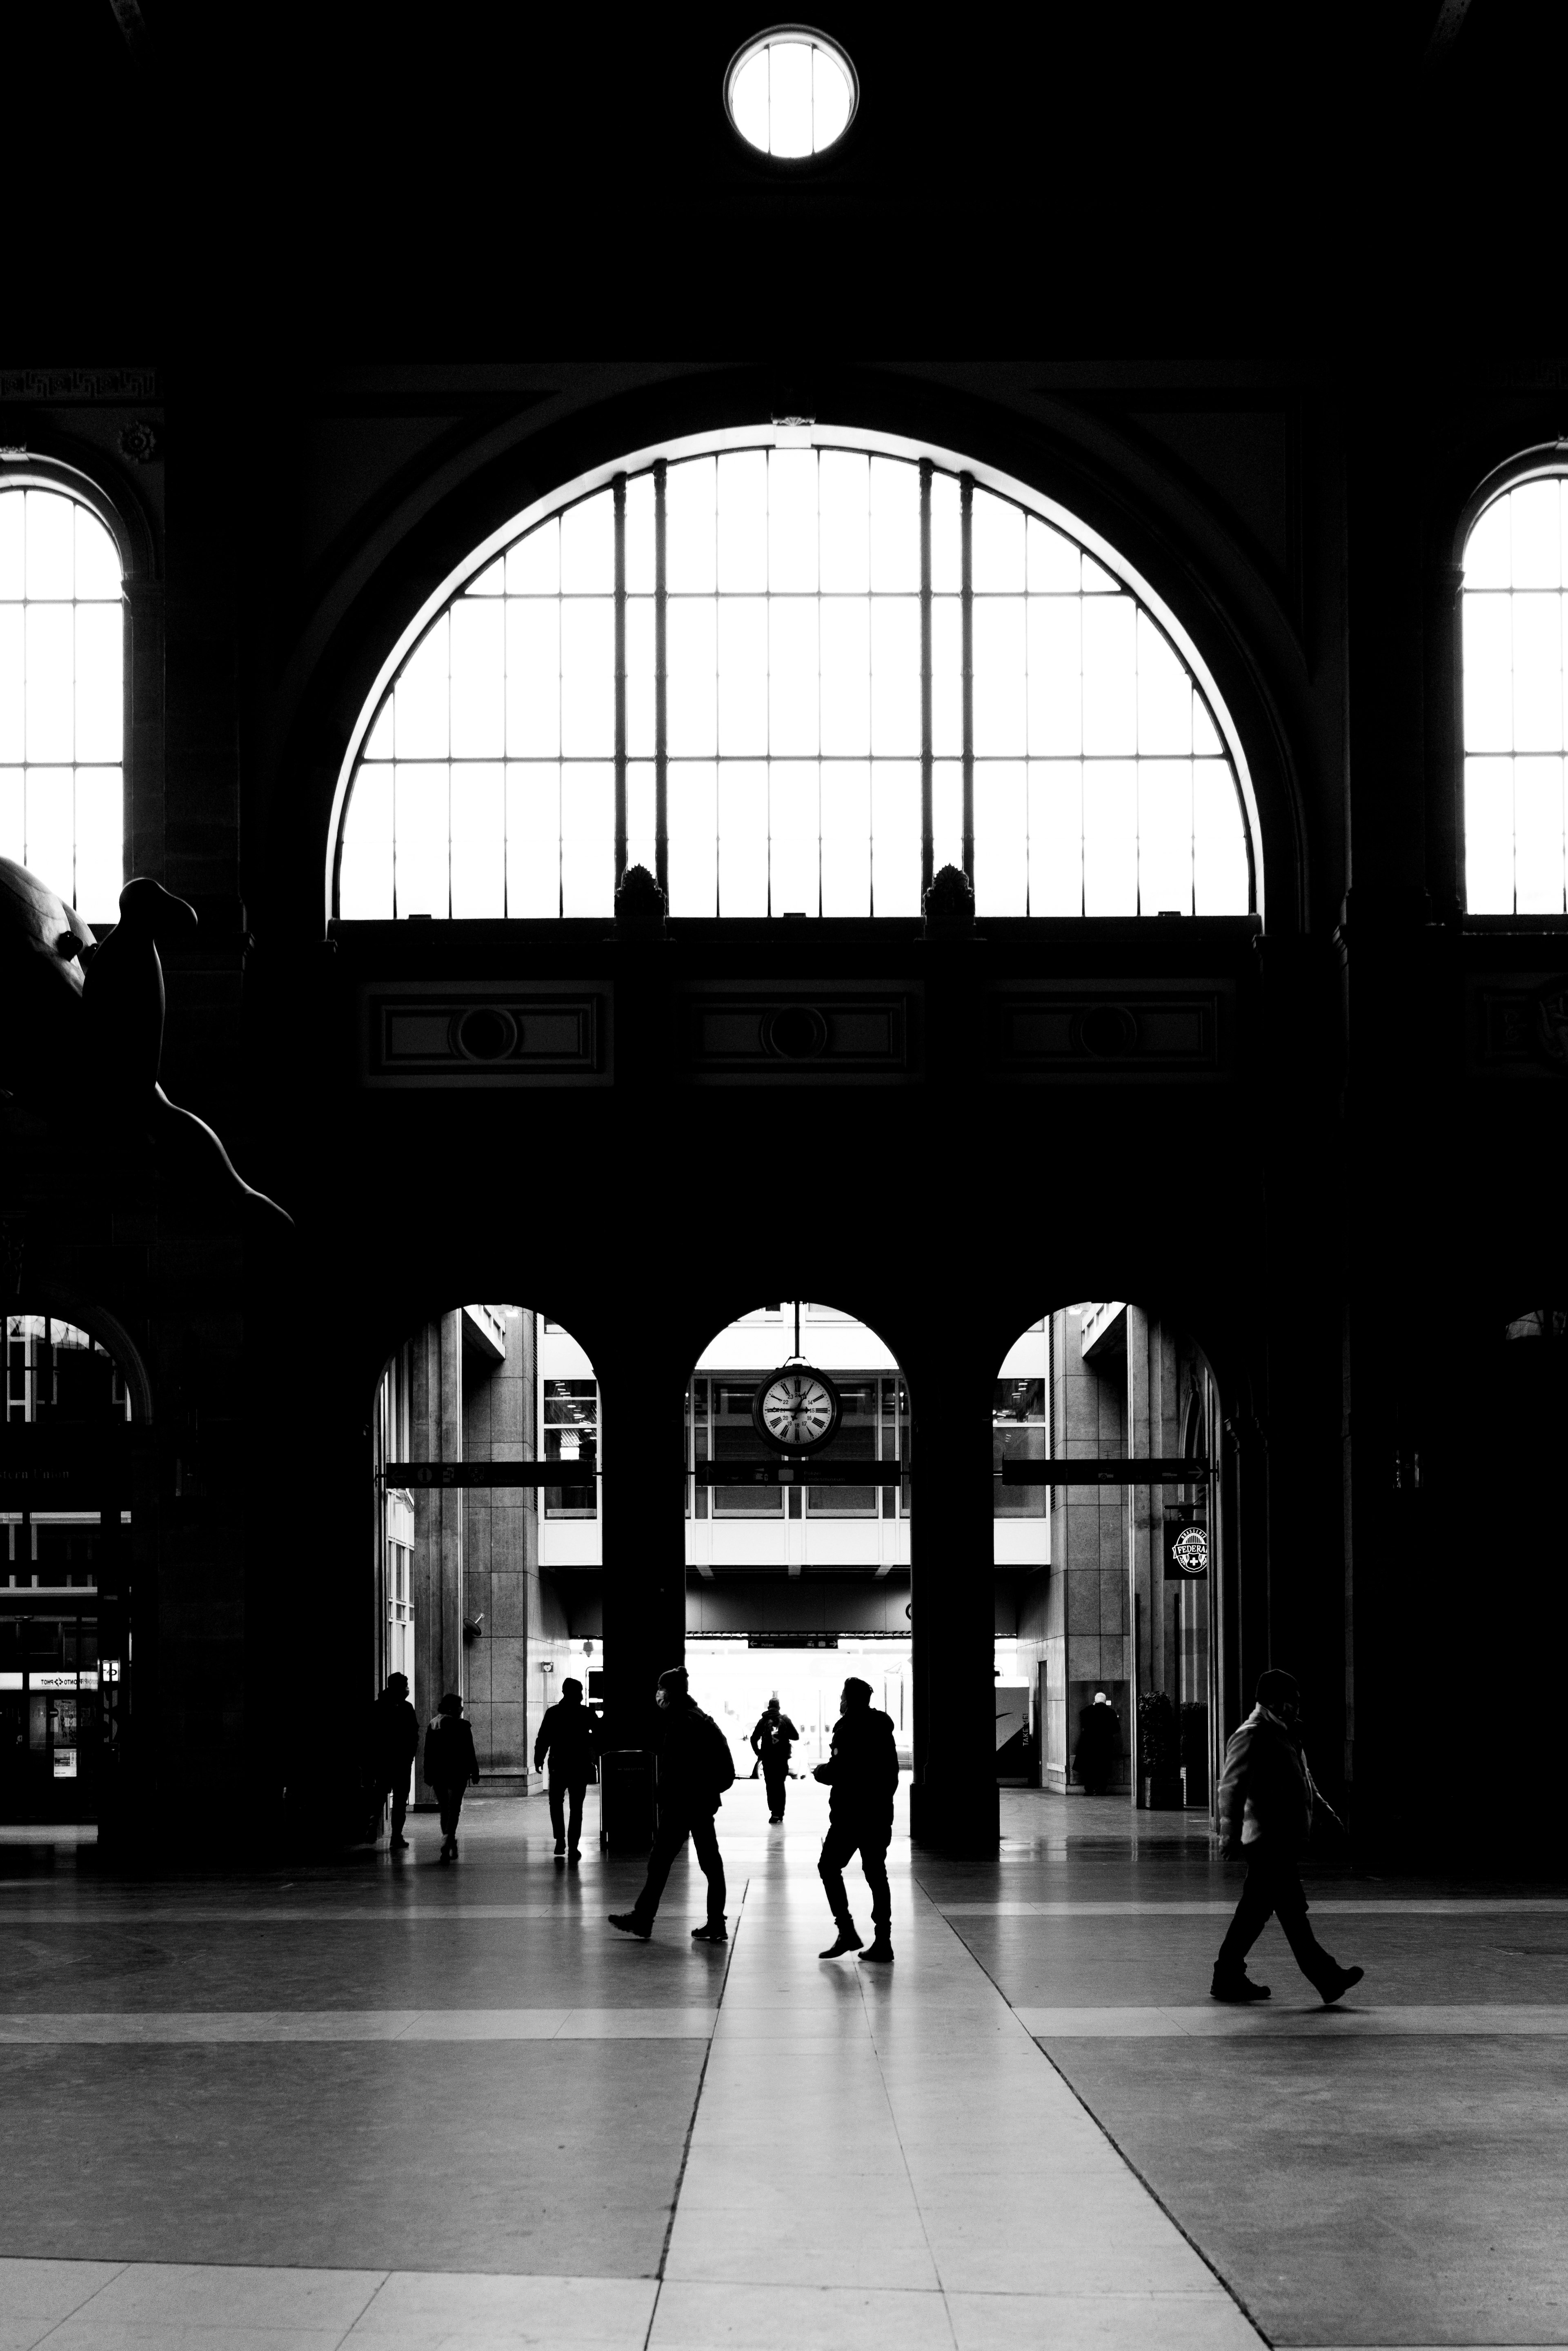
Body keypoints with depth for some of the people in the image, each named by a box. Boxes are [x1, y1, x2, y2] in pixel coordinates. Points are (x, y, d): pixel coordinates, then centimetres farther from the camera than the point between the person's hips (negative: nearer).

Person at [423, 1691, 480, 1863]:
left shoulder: (433, 1727, 6)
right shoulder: (462, 1727, -8)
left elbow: (428, 1753, 8)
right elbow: (469, 1753, -7)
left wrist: (428, 1775, 13)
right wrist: (475, 1774, 1)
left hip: (438, 1775, 4)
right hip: (457, 1774, -4)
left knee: (445, 1810, 17)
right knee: (453, 1810, -5)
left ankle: (449, 1845, 23)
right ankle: (447, 1845, -20)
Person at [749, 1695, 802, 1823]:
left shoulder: (763, 1721, 1)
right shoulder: (785, 1720, 0)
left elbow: (754, 1739, -3)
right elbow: (796, 1736, 1)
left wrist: (758, 1753, 7)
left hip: (767, 1759, 0)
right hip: (782, 1758, 0)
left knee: (771, 1785, 4)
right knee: (780, 1785, 11)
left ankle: (774, 1812, -8)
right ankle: (780, 1813, 6)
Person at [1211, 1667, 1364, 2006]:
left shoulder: (1285, 1734, 17)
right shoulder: (1252, 1737, -14)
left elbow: (1302, 1781, 28)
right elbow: (1231, 1788, -18)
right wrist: (1231, 1835, -22)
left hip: (1284, 1840, 10)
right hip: (1268, 1839, -10)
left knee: (1255, 1911, 12)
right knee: (1292, 1911, -7)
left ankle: (1229, 1978, 18)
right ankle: (1326, 1979, -7)